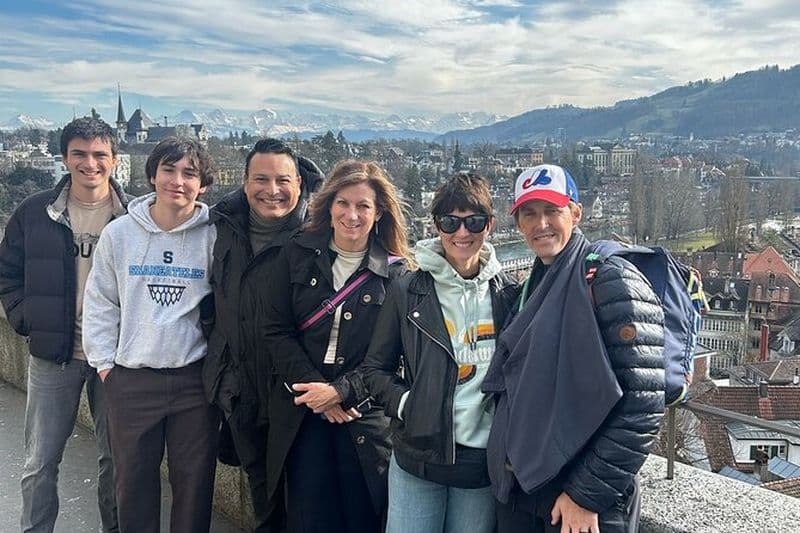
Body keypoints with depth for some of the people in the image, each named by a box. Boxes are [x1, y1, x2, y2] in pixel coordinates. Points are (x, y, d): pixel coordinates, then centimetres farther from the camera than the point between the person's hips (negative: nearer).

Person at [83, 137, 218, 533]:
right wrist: (104, 362, 3)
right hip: (131, 377, 2)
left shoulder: (214, 236, -5)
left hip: (196, 377, -1)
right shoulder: (119, 233, 0)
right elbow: (100, 303, 7)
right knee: (133, 478, 14)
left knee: (194, 479, 10)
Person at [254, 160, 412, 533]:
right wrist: (315, 390, -12)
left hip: (365, 415, -1)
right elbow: (275, 331, -3)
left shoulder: (396, 273, -3)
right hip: (300, 412, 1)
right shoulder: (297, 255, 1)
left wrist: (341, 391, -15)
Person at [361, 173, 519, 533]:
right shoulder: (407, 291, -3)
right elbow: (376, 368, 2)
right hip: (418, 458, -1)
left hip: (483, 461, 1)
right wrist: (405, 404, -11)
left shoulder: (509, 295, 1)